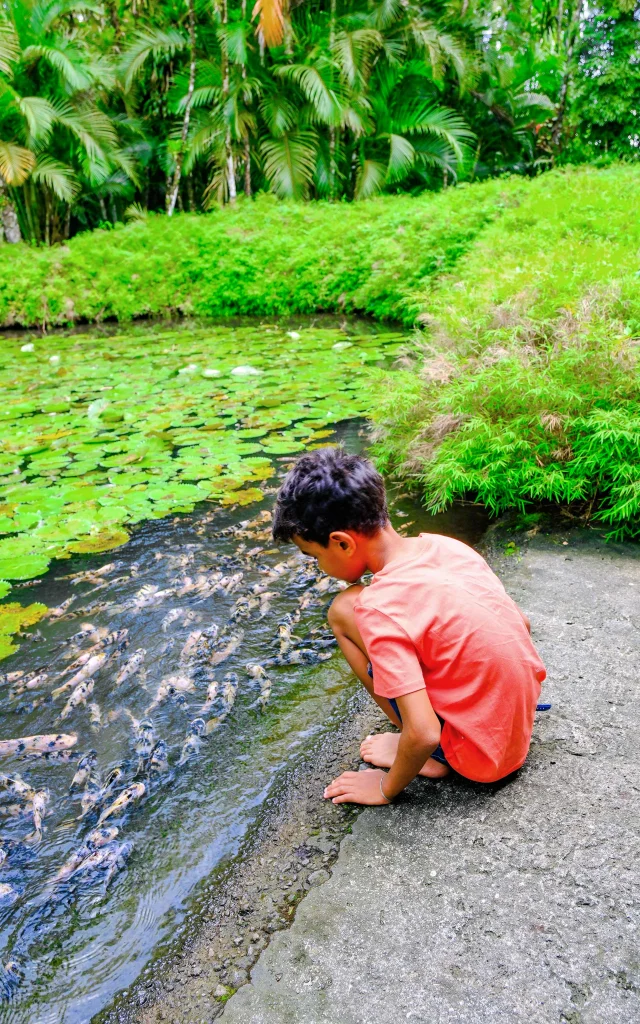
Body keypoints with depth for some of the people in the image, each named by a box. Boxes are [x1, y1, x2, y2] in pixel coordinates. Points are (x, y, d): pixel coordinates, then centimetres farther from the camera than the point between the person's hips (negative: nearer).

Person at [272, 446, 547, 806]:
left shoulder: (380, 608, -26)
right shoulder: (444, 544, -4)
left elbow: (424, 734, -26)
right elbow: (522, 624, 7)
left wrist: (387, 789, -6)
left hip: (480, 754, -7)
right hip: (523, 714, 7)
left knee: (343, 611, -8)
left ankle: (433, 758, 2)